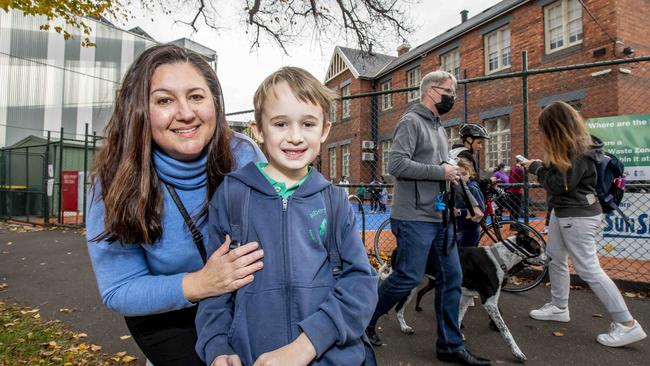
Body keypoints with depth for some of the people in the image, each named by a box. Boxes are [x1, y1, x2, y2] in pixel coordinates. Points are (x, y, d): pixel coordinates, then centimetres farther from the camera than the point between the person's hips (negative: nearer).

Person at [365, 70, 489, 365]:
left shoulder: (439, 128, 19)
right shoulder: (411, 122, -9)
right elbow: (397, 164, -22)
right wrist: (440, 171, -17)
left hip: (440, 218, 9)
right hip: (415, 219, -9)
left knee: (452, 278, 9)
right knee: (408, 277, -3)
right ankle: (365, 320, 21)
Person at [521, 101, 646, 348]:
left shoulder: (579, 151, -21)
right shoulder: (570, 147, 8)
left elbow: (561, 184, -22)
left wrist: (538, 169, -9)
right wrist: (541, 166, 1)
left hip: (578, 215, -11)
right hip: (562, 211, 11)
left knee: (588, 269, -5)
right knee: (555, 259, 17)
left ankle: (627, 325, 6)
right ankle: (559, 307, 31)